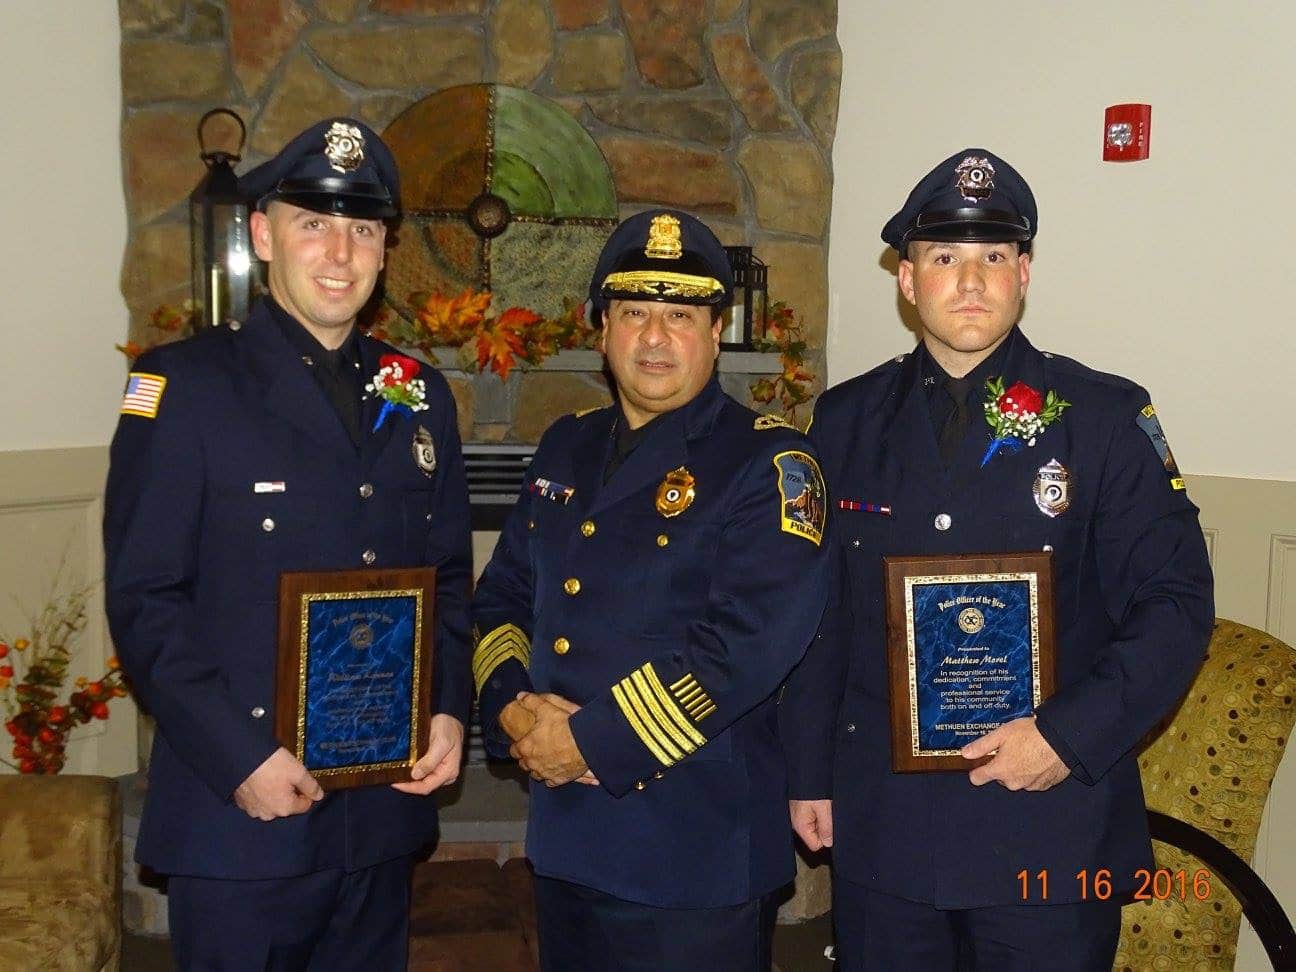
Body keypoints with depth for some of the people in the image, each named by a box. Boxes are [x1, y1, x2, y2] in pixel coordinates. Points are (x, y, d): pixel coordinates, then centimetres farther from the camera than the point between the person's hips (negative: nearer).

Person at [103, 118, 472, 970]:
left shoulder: (419, 396, 9)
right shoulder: (184, 386, -7)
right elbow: (143, 601, -11)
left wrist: (450, 709, -1)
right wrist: (239, 759, -17)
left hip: (384, 809, 5)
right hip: (240, 817, -5)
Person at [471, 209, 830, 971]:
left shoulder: (768, 462, -10)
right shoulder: (567, 448, 11)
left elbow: (751, 641, -21)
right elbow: (502, 596, 13)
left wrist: (593, 741, -19)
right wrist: (513, 707, -7)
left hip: (698, 849, -6)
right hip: (566, 838, 6)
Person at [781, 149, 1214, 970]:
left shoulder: (1105, 416, -2)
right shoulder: (849, 419, 5)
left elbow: (1177, 604, -5)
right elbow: (818, 610, 8)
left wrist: (1070, 735, -16)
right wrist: (809, 774, 6)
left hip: (1050, 835, -2)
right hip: (880, 827, 2)